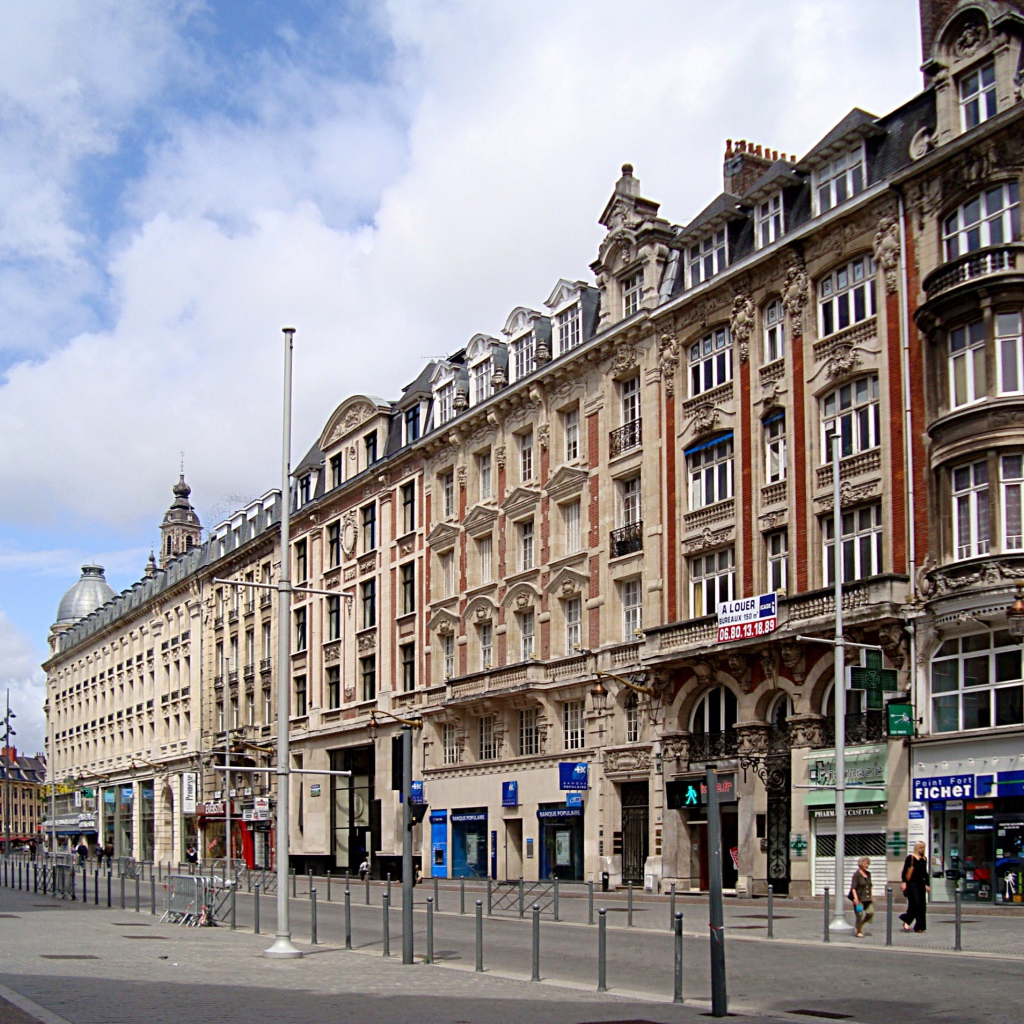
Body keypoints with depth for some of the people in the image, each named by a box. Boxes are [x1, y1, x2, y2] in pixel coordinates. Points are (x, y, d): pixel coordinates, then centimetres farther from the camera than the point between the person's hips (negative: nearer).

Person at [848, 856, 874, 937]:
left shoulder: (868, 874, 13)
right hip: (859, 898, -6)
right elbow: (853, 887, -12)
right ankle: (859, 932, 11)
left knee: (870, 913, -4)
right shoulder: (856, 874, -8)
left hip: (867, 898, 6)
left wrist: (871, 897, 20)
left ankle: (861, 924, 22)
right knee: (860, 914, -5)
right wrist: (855, 897, -20)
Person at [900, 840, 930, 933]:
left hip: (921, 883, 6)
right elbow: (904, 871, -5)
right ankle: (906, 921, 5)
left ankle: (919, 926, 8)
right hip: (912, 883, -6)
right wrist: (904, 882, -13)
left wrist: (927, 884, 18)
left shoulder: (924, 859, 14)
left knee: (921, 905, 3)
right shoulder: (910, 858, -3)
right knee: (915, 903, -13)